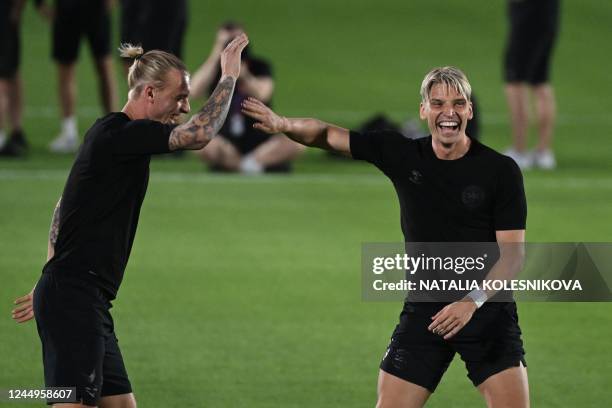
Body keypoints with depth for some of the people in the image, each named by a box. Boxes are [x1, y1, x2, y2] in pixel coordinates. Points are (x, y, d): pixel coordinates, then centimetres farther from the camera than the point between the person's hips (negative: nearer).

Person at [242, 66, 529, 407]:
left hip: (487, 312, -2)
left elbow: (512, 253, -10)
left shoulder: (501, 170, -8)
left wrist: (473, 302, -24)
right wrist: (285, 124, -17)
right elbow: (326, 135, 4)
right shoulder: (403, 155, 1)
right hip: (423, 313, 2)